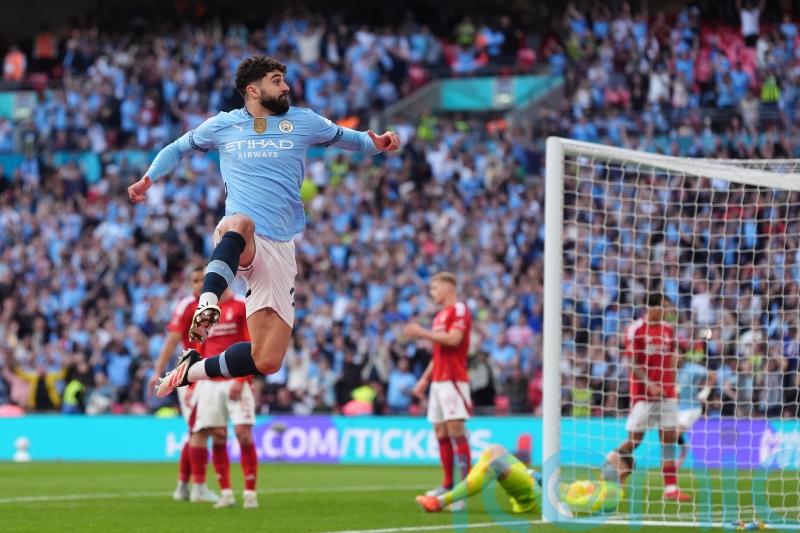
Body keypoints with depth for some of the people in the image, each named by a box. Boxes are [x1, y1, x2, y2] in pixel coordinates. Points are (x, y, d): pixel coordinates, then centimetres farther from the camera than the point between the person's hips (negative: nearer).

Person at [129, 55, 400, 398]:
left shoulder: (303, 122, 12)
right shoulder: (223, 125, 12)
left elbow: (346, 138, 20)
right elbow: (178, 148, 26)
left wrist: (376, 144, -1)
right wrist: (148, 179, 14)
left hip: (279, 249, 3)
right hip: (237, 241, -3)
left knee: (267, 362, -4)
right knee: (240, 224, -44)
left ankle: (192, 369, 16)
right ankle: (208, 302, -58)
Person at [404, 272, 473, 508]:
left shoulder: (459, 310, -7)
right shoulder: (440, 316, 21)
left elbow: (454, 339, -21)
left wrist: (422, 333, -16)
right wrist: (425, 378, 22)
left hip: (453, 380, -9)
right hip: (438, 380, 9)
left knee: (455, 430, -13)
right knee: (441, 433, 7)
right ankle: (448, 484, 10)